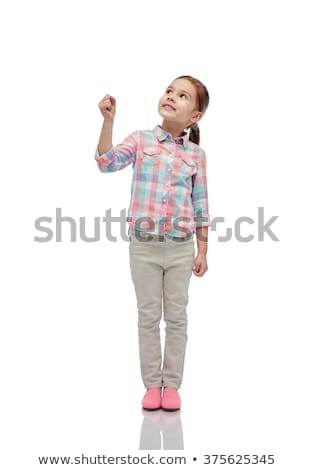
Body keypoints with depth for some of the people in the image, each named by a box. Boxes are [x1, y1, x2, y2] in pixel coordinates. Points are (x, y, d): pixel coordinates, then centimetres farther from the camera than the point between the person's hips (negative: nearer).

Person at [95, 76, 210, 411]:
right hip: (143, 244, 0)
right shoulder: (140, 139, 1)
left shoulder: (196, 153, 2)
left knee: (176, 318, 9)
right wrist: (108, 120, -20)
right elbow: (106, 163, -13)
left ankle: (171, 385, 22)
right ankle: (152, 384, 21)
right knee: (148, 317, 8)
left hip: (181, 247, 1)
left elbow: (200, 205, 4)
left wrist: (202, 251, 3)